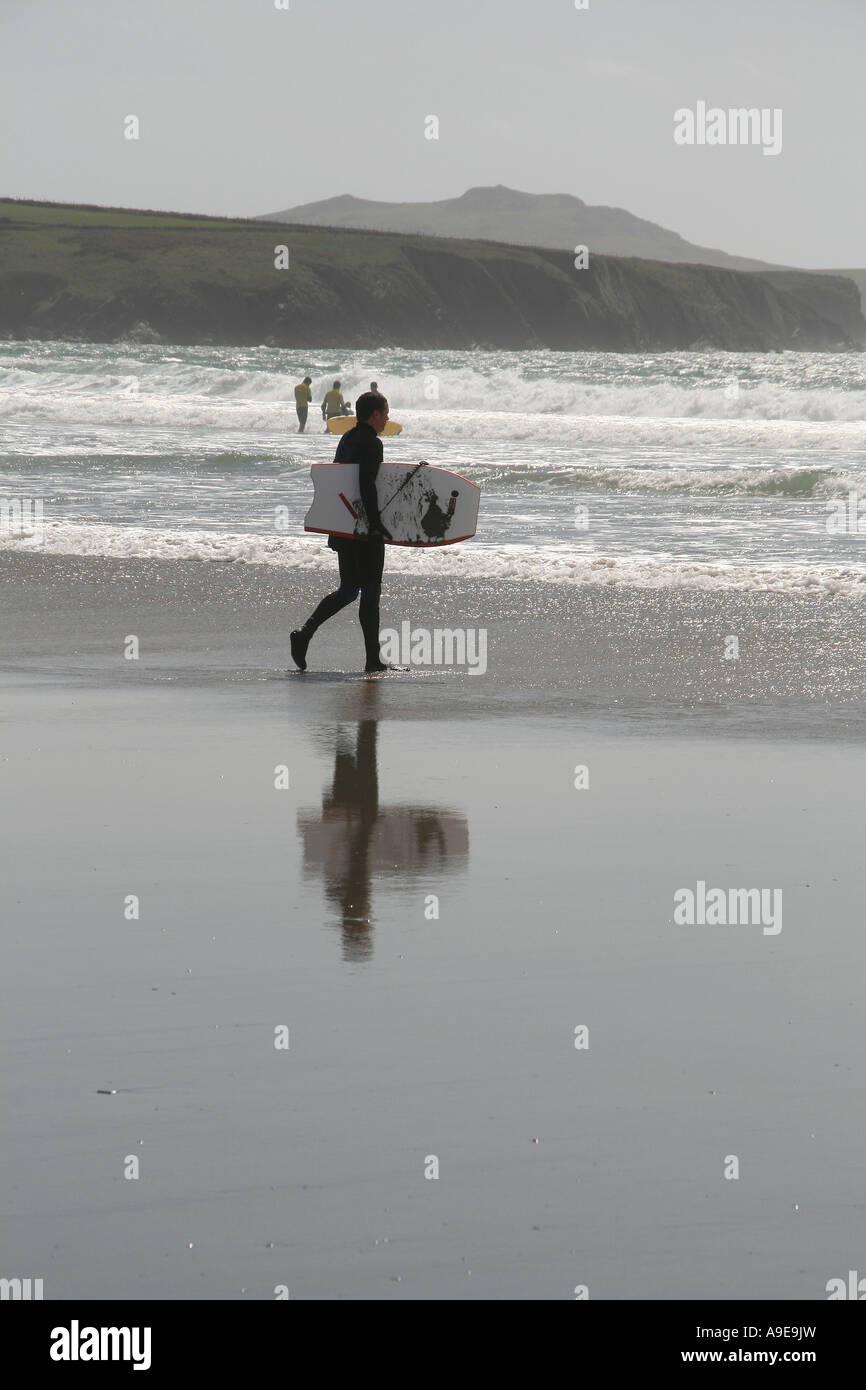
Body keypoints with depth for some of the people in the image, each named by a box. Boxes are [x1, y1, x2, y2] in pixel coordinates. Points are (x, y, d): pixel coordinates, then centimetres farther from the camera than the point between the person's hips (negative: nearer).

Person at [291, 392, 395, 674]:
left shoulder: (347, 439, 14)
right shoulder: (371, 443, -14)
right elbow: (367, 486, -24)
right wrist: (377, 524, -25)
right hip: (365, 530, -9)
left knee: (348, 590, 15)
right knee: (370, 592, -3)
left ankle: (304, 633, 2)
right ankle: (373, 660, 0)